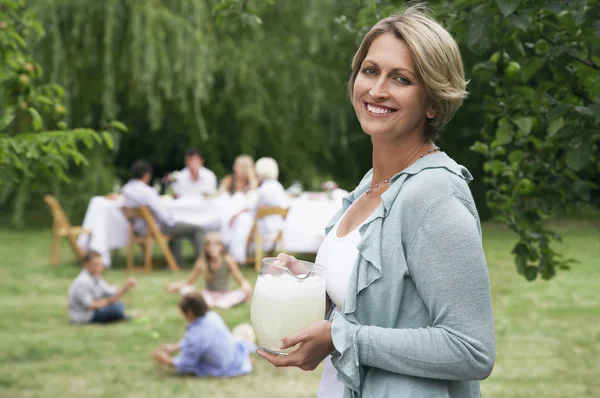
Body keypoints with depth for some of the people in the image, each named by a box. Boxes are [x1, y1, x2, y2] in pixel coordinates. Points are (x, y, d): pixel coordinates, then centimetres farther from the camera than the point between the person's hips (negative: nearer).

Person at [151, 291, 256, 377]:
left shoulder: (195, 336, -34)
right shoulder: (213, 316, -12)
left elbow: (183, 365, -21)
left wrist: (166, 360, -5)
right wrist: (174, 347, 6)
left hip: (222, 370, -9)